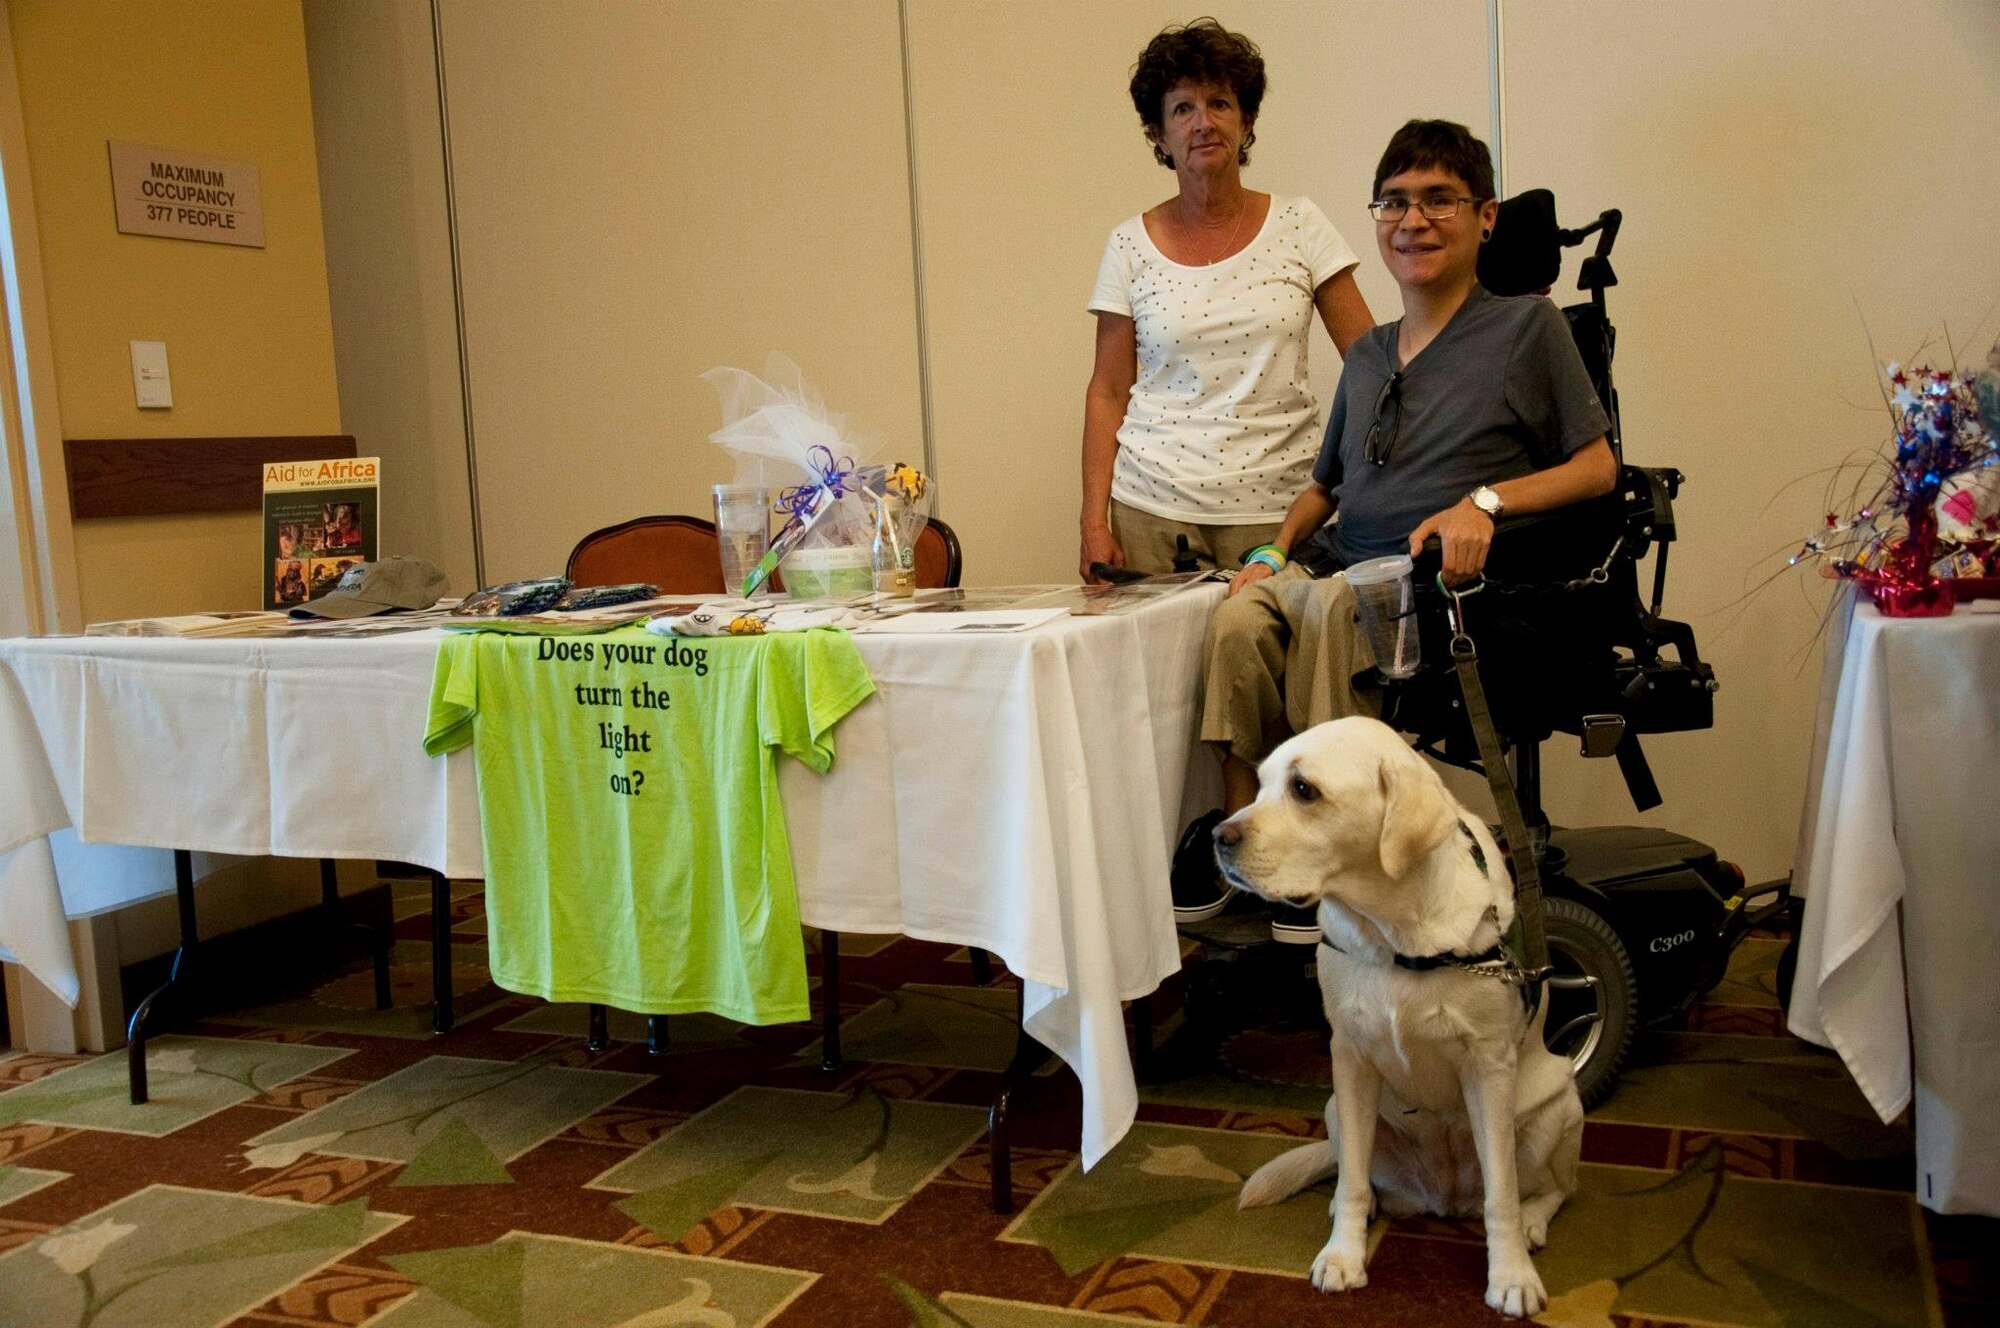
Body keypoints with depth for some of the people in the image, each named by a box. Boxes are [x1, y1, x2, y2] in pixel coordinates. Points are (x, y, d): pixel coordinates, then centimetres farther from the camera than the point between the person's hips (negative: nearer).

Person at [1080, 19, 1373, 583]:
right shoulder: (1130, 245, 4)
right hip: (1153, 508, 0)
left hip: (1277, 505, 0)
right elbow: (1108, 393, 5)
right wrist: (1094, 522, -2)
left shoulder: (1298, 226, 3)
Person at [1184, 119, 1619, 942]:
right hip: (1338, 567, 5)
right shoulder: (1368, 356, 24)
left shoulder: (1526, 325, 7)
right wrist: (1275, 550, 9)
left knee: (1332, 604, -37)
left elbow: (1598, 466, 2)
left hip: (1443, 579, -5)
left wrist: (1485, 500, -15)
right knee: (1239, 618, -28)